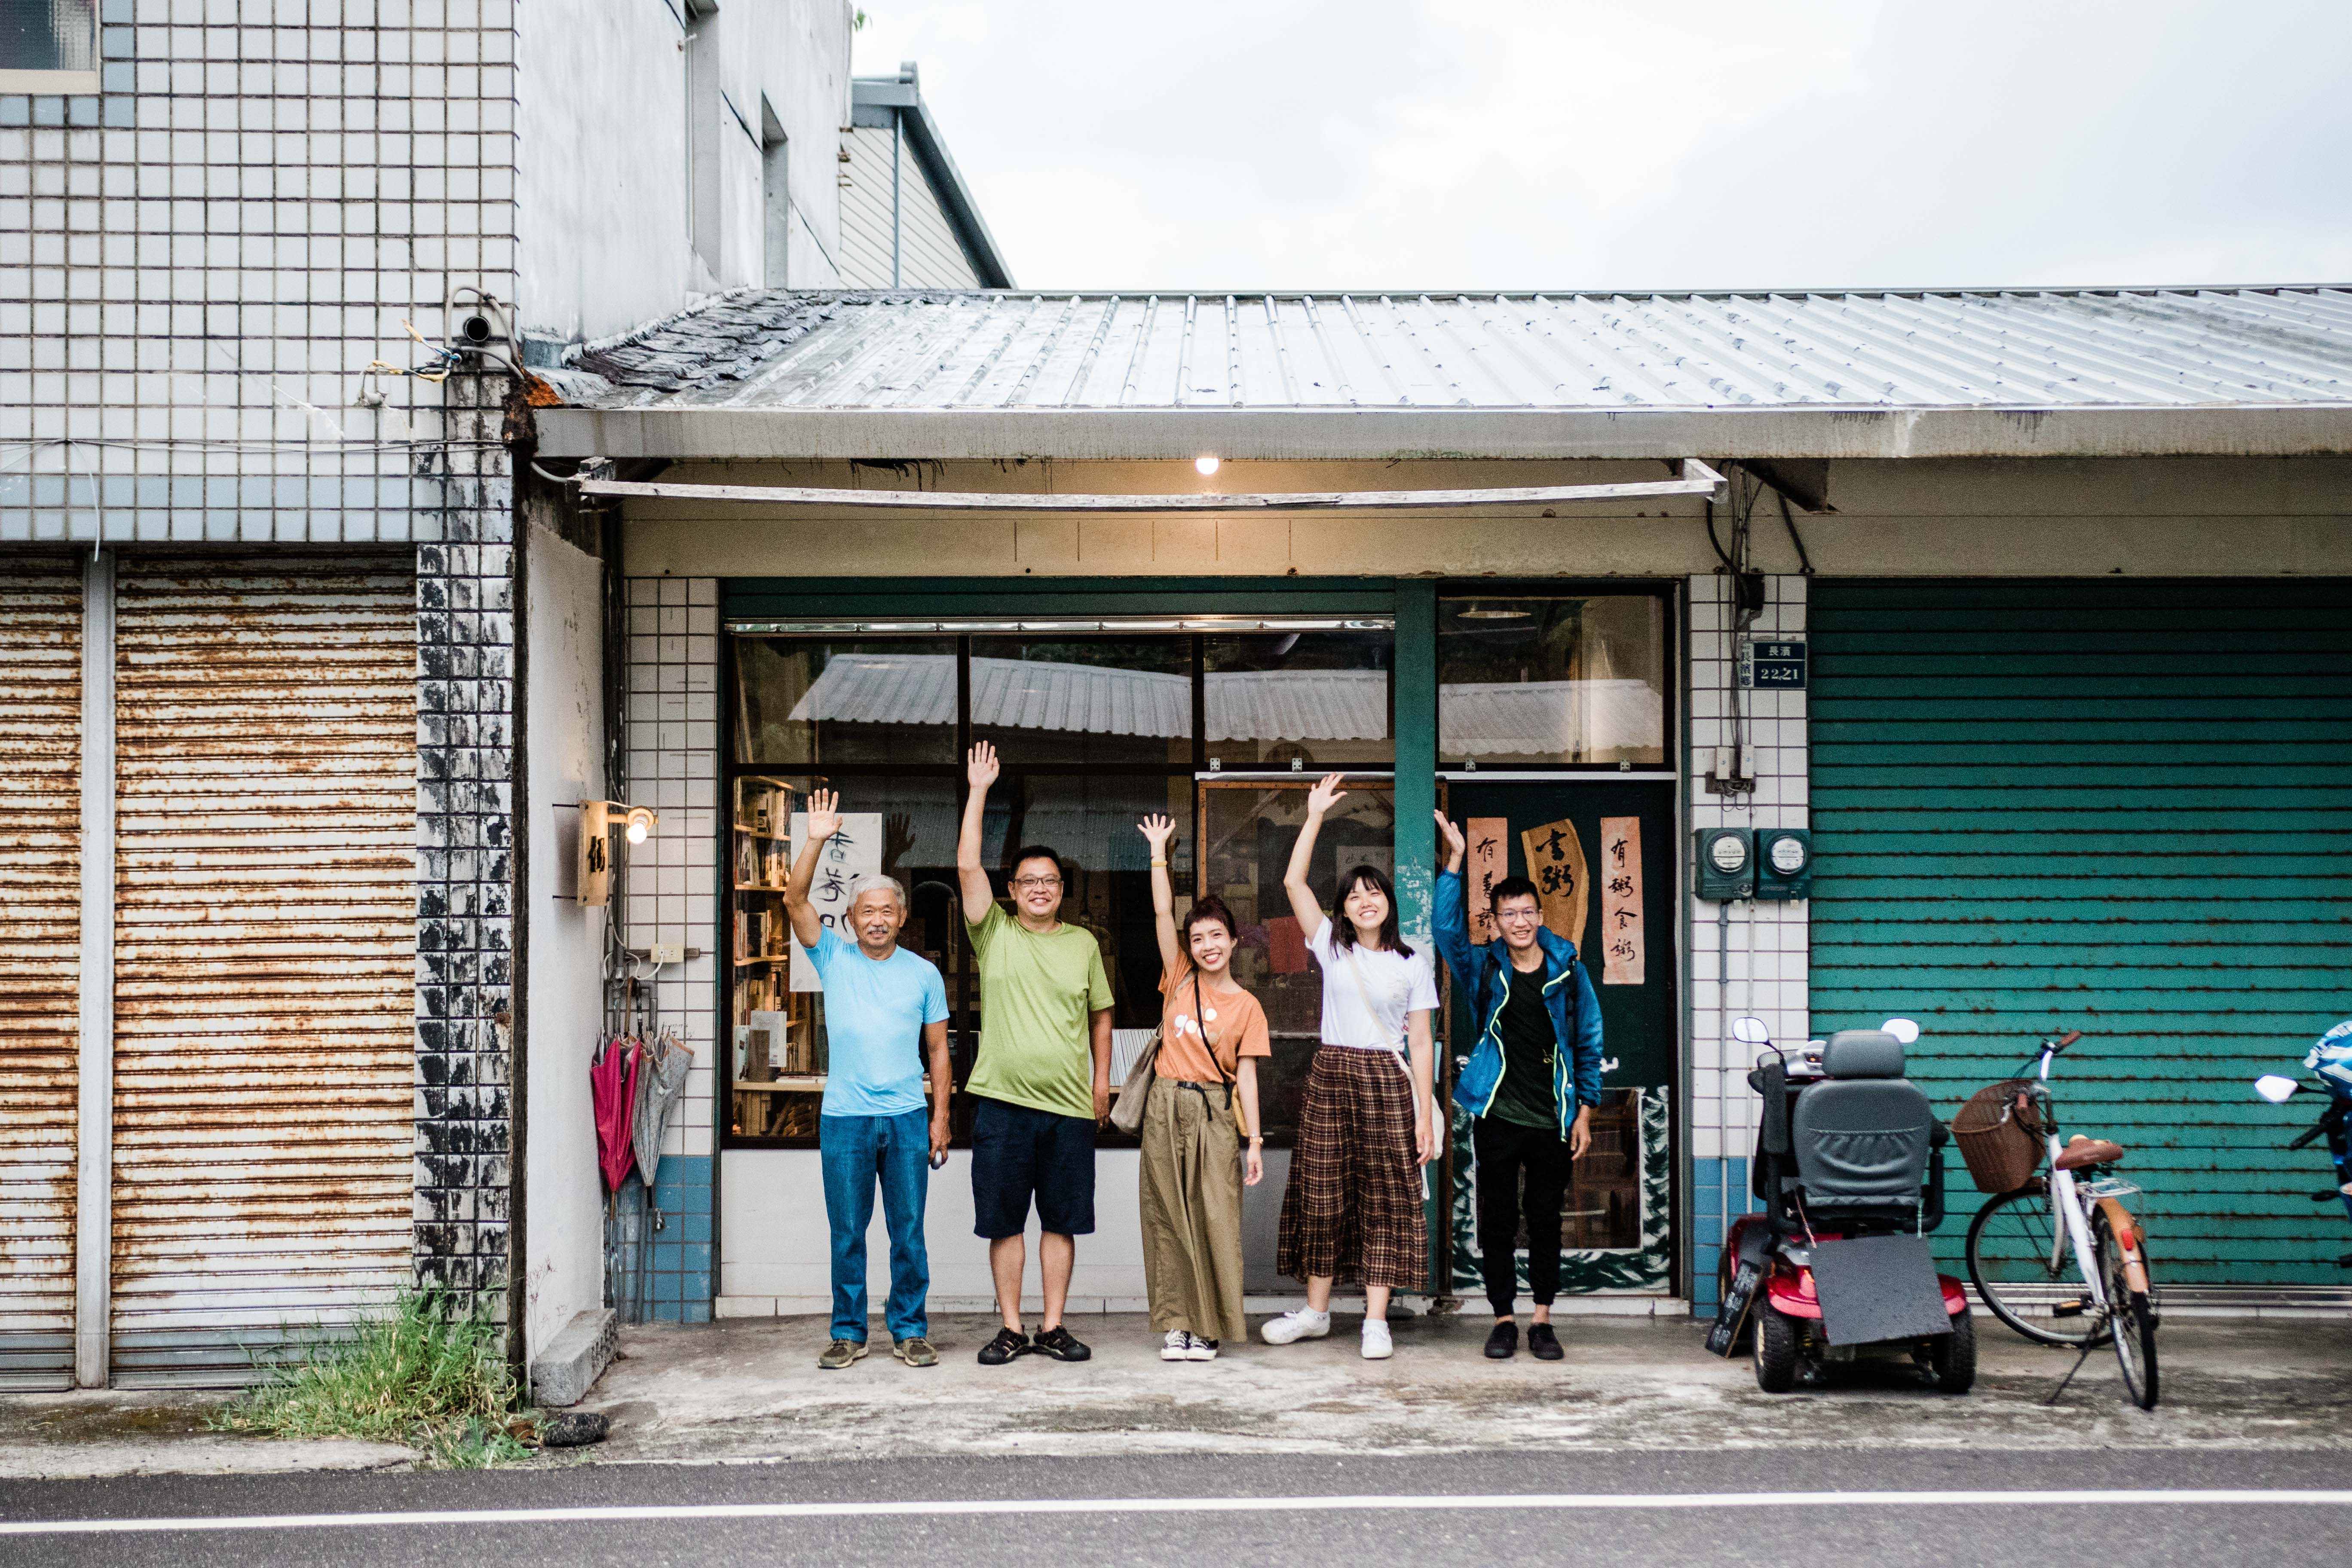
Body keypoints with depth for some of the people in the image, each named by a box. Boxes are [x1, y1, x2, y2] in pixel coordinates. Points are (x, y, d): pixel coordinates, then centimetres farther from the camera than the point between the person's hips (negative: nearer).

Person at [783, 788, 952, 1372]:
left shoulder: (923, 973, 7)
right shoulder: (833, 958, 6)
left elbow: (938, 1049, 9)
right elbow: (795, 900, -7)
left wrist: (940, 1116, 3)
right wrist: (816, 842, -18)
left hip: (907, 1118, 0)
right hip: (844, 1119, 0)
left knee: (909, 1234, 3)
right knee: (847, 1235, 5)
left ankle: (910, 1330, 13)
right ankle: (848, 1333, 14)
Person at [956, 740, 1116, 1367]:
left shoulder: (1084, 943, 10)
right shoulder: (994, 933, 4)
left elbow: (1100, 1013, 17)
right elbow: (967, 866, -6)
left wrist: (1102, 1080, 10)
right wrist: (978, 791, -8)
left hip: (1070, 1105, 1)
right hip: (1004, 1102, -1)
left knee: (1062, 1221, 6)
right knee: (1004, 1221, 3)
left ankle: (1053, 1327, 14)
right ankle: (1012, 1329, 12)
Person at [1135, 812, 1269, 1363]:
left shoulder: (1246, 1006, 3)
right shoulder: (1180, 981, 7)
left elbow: (1246, 1075, 1)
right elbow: (1162, 913, 2)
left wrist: (1255, 1140, -5)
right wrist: (1159, 852, 0)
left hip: (1214, 1112, -2)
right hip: (1166, 1109, 2)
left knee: (1215, 1218, -3)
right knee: (1168, 1218, 3)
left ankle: (1209, 1325, 5)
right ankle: (1176, 1323, 8)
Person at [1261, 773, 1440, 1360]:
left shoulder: (1413, 965, 4)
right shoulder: (1331, 948, 6)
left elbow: (1420, 1042, 2)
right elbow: (1294, 882, -2)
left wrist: (1425, 1113, -4)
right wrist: (1315, 816, -4)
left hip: (1387, 1081, -2)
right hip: (1331, 1076, 2)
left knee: (1385, 1199, -2)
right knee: (1323, 1193, 5)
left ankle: (1376, 1322, 2)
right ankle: (1316, 1311, 16)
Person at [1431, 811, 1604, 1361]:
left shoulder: (1568, 971, 3)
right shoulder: (1483, 967, 4)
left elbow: (1589, 1043, 6)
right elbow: (1446, 928, -12)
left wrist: (1584, 1111, 2)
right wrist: (1455, 862, -18)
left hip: (1552, 1119, 0)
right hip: (1497, 1116, 0)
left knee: (1546, 1221, 7)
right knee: (1497, 1221, 4)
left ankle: (1542, 1320, 17)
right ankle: (1504, 1318, 14)